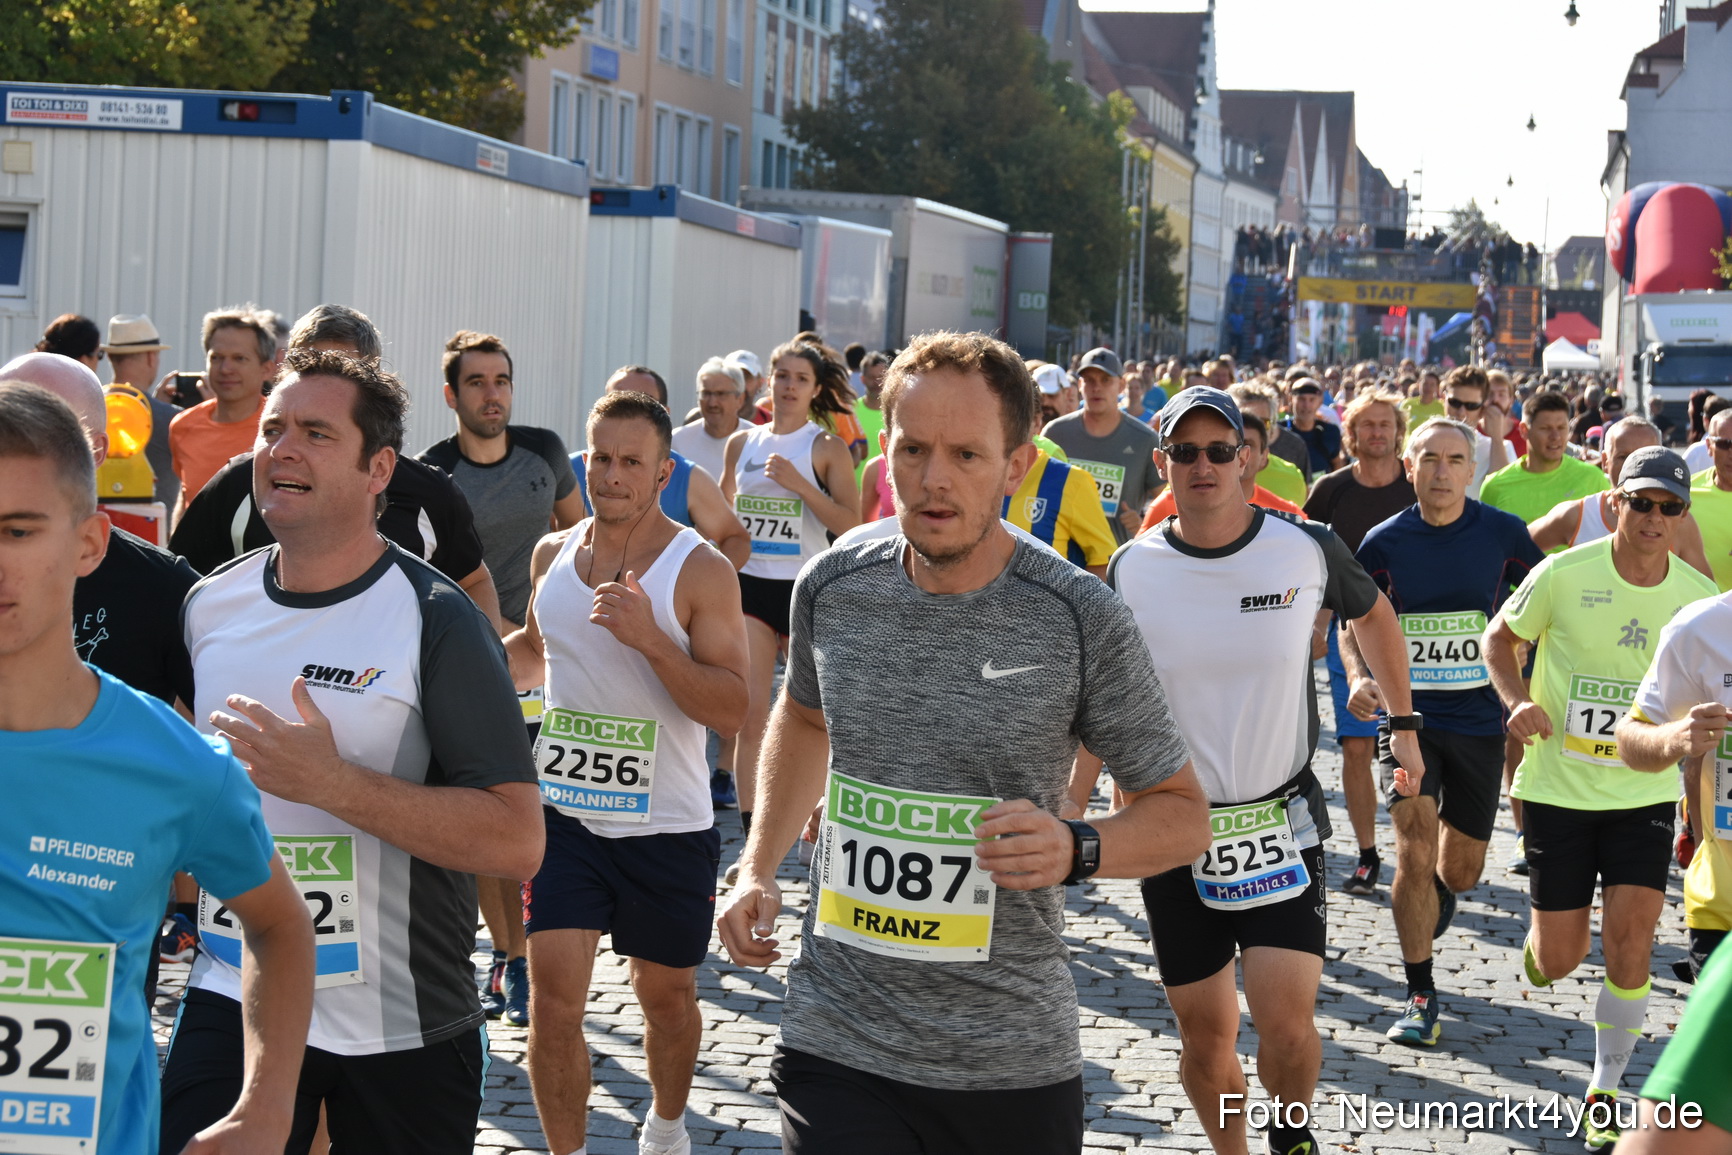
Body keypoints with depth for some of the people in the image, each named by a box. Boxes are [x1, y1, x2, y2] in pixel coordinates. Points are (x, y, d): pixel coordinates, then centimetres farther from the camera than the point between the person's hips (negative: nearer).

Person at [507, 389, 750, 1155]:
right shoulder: (553, 554, 4)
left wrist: (650, 638, -28)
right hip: (564, 813, 2)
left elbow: (733, 710, -17)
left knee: (666, 994, 15)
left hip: (667, 826, -2)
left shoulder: (701, 570, -11)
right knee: (554, 993, -9)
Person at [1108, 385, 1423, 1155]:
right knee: (1205, 1036, 6)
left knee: (1285, 1018, -14)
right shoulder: (1131, 571, -4)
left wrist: (1404, 724, 16)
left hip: (1281, 824, -1)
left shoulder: (1306, 551, -6)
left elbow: (1372, 614, 16)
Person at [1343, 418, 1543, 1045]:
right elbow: (1355, 623, 7)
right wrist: (1358, 677, -13)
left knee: (1460, 872, 10)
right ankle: (1421, 997, -4)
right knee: (1415, 852, -16)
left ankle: (1438, 892, 49)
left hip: (1479, 718, 1)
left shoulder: (1503, 533, -4)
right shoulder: (1384, 542, -3)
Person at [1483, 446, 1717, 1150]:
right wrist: (1516, 700, -16)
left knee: (1628, 946, -9)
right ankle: (1539, 941, 43)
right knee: (1559, 961, 3)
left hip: (1644, 794, 1)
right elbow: (1499, 636, 3)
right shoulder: (1563, 574, -12)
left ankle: (1605, 1088, 12)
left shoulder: (1698, 597, -4)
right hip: (1557, 790, -1)